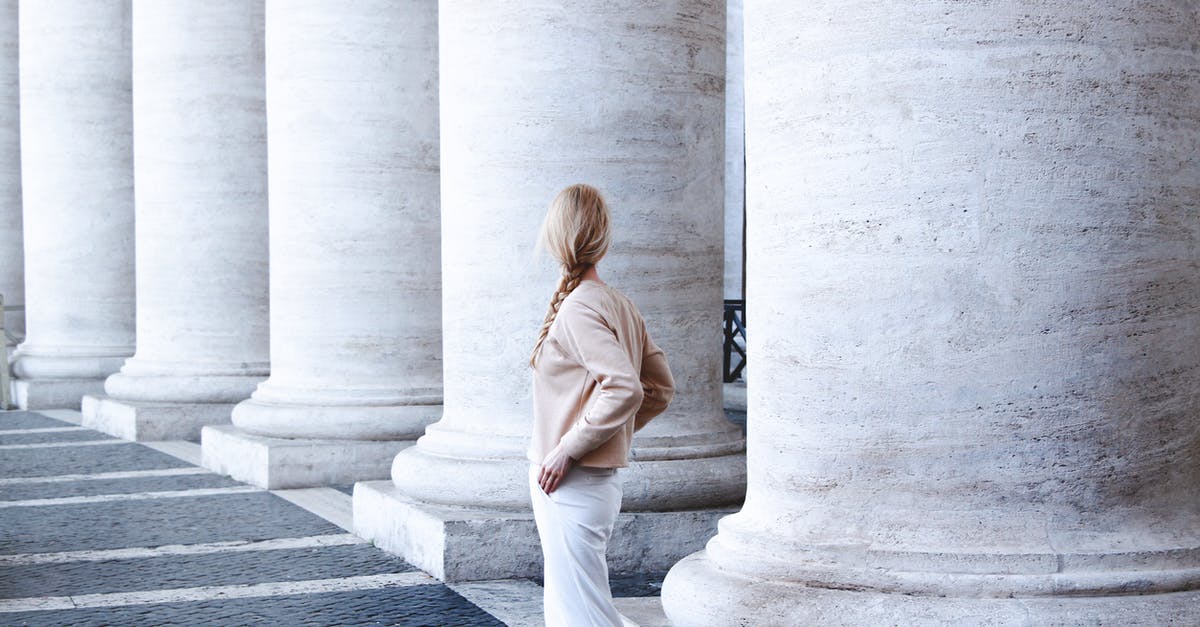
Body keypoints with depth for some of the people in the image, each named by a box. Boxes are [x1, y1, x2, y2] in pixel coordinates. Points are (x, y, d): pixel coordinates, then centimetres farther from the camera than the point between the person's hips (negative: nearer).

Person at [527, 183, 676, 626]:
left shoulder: (578, 308, -16)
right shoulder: (621, 305, 10)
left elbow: (622, 390, -27)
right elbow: (660, 388, 15)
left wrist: (567, 449, -20)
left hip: (570, 486, -9)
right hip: (601, 483, 9)